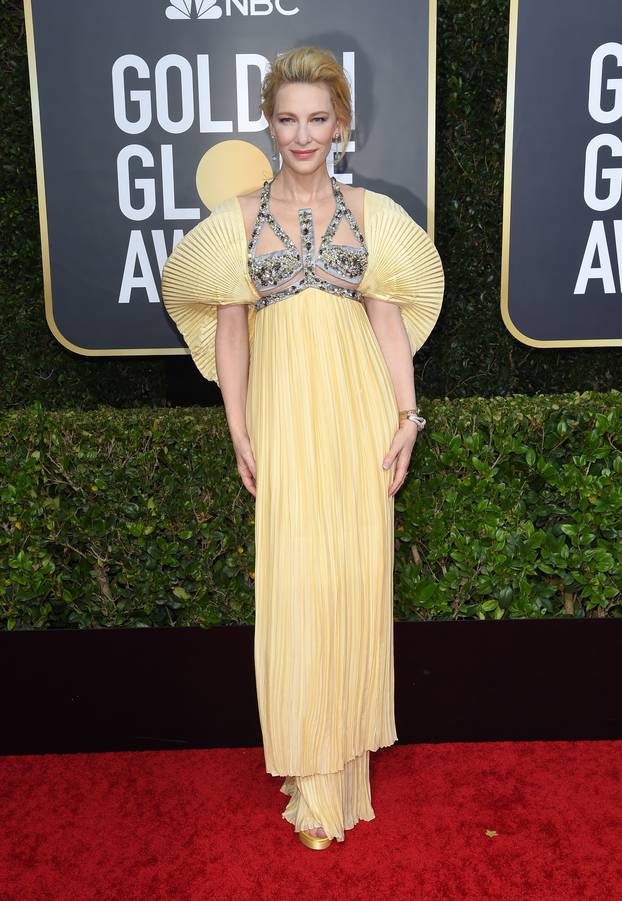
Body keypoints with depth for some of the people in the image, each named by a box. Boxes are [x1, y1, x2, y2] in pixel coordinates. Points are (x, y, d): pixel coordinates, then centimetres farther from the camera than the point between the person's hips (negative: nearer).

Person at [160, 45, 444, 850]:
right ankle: (312, 778, 16)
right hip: (284, 414, -1)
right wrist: (239, 433, -1)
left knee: (357, 575, 6)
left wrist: (407, 415, -1)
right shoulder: (240, 216, 6)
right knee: (294, 584, 0)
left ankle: (350, 742, 27)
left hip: (359, 410, 1)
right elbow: (229, 327, 5)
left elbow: (389, 318, 7)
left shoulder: (369, 211, 8)